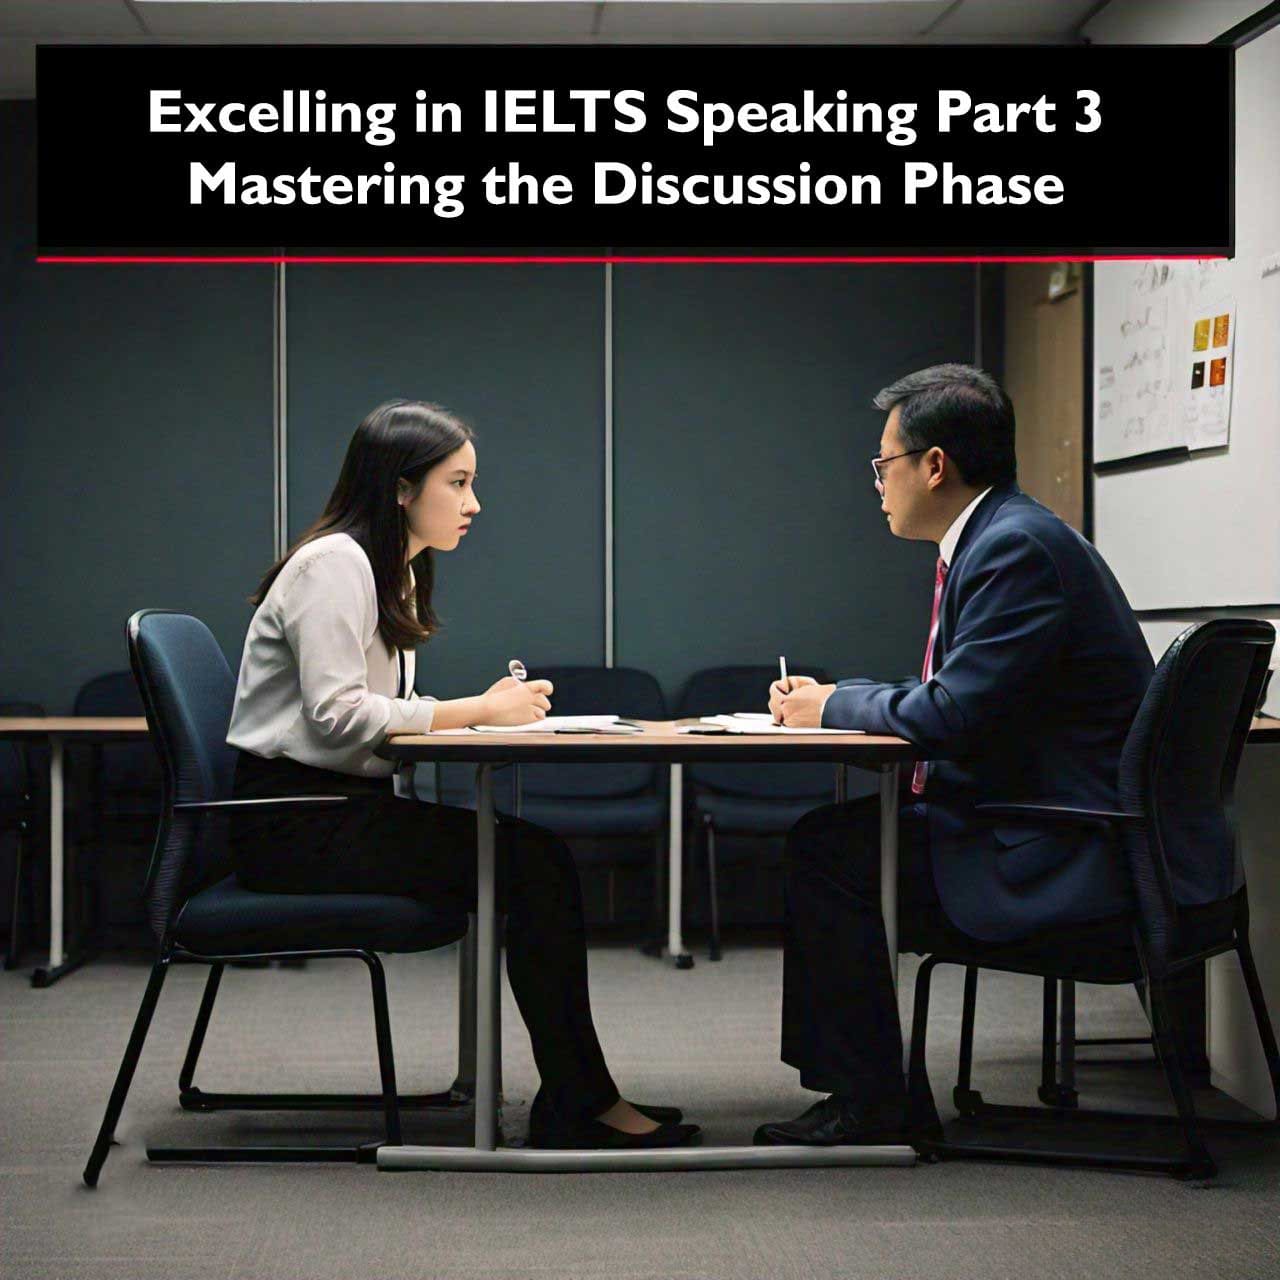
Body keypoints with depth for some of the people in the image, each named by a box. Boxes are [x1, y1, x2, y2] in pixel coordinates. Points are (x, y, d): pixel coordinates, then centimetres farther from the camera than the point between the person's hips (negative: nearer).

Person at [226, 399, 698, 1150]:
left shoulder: (393, 574, 18)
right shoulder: (333, 565, -12)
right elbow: (335, 715, -21)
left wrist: (487, 710, -3)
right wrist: (475, 712, -16)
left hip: (347, 806, 9)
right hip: (293, 824, -9)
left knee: (538, 855, -11)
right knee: (530, 864, -20)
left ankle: (576, 1097, -10)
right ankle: (578, 1102, -11)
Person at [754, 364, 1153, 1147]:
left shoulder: (1016, 547, -19)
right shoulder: (998, 537, 14)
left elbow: (954, 713, -25)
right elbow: (956, 703, 18)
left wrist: (835, 707, -8)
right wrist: (830, 701, 7)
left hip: (1060, 855, -10)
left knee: (828, 851, -13)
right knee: (829, 831, 8)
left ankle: (869, 1102, -2)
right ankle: (849, 1084, 14)